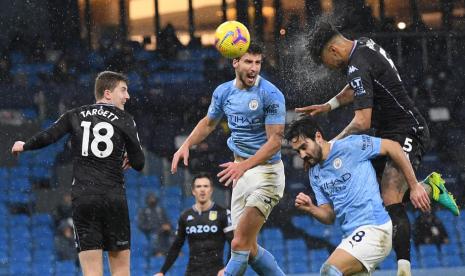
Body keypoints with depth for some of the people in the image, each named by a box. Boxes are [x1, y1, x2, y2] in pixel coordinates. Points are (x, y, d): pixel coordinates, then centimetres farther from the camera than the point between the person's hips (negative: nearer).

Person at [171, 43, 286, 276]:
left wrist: (244, 165, -31)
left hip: (267, 170, -7)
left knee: (240, 244, -14)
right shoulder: (223, 91, 5)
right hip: (241, 172, 7)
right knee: (249, 248, 8)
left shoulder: (271, 95, -15)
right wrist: (186, 145, 8)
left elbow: (275, 140, -18)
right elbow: (208, 123, 24)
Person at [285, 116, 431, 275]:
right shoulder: (315, 174, 16)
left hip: (373, 228, -9)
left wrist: (414, 186, -1)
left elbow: (392, 147, -2)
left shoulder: (348, 146, -6)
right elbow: (329, 217, 14)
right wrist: (310, 208, -8)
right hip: (351, 236, 9)